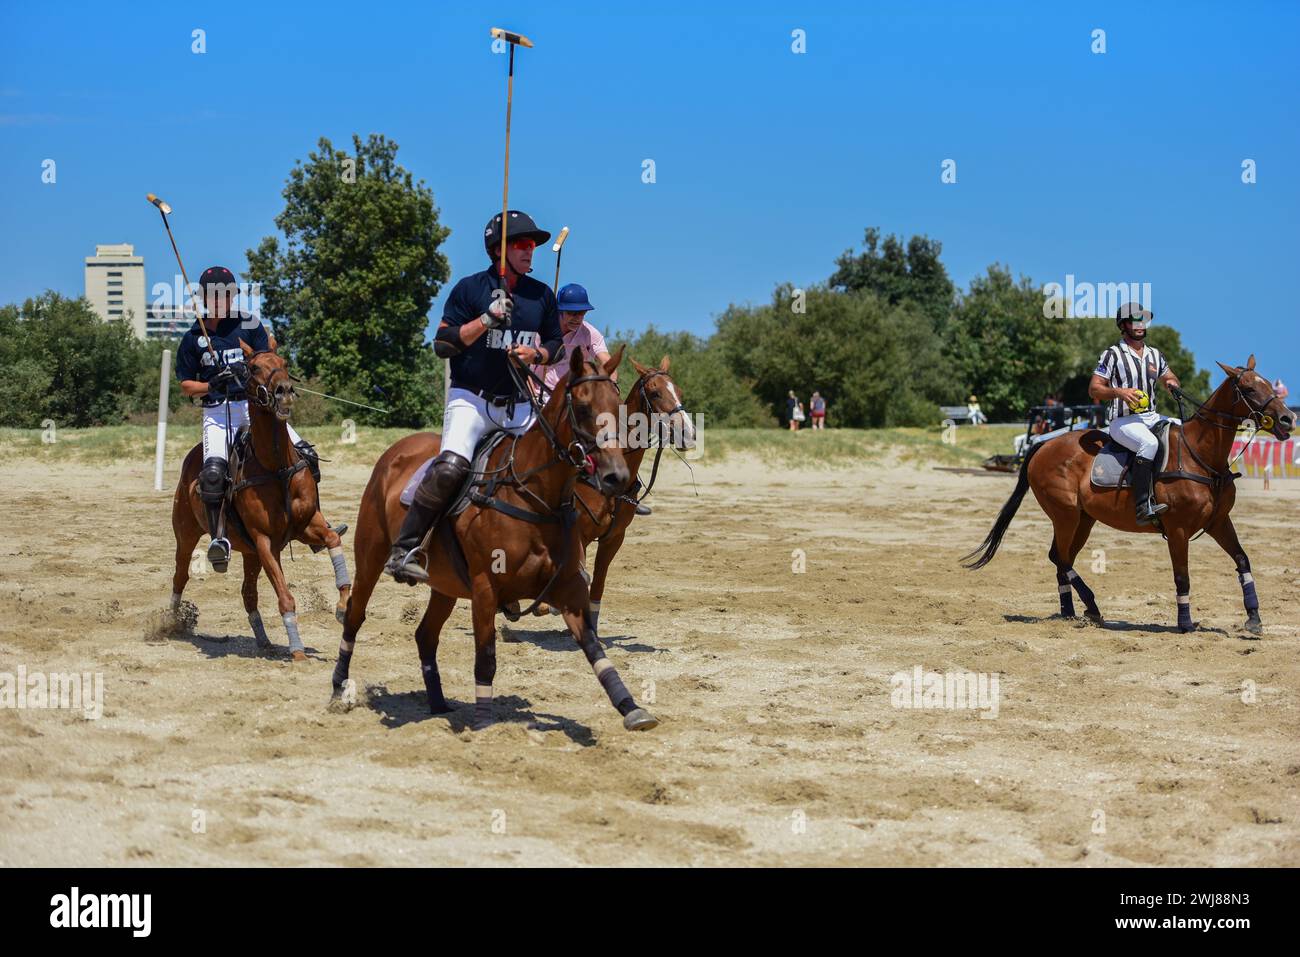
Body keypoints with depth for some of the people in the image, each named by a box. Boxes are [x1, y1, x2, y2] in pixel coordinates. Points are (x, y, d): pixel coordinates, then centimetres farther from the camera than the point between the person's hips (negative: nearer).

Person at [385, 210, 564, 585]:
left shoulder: (542, 295, 9)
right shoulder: (470, 288, -3)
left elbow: (556, 345, 17)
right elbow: (442, 344, -8)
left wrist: (536, 353, -6)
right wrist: (487, 319, -19)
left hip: (519, 404, 5)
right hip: (471, 397, -5)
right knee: (451, 466, -28)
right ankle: (403, 550, -24)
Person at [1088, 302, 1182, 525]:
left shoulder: (1154, 354, 17)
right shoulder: (1113, 355, -2)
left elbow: (1170, 379, 28)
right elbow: (1094, 389, -5)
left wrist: (1172, 383, 3)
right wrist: (1119, 392, -22)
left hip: (1152, 417, 7)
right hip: (1123, 421, -7)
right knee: (1149, 443, -36)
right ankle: (1144, 505, -42)